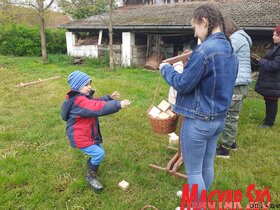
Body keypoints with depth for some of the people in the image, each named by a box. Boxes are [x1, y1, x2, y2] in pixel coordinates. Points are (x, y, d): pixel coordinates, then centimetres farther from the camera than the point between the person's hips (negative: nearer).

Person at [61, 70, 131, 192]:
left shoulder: (84, 96, 5)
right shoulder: (79, 101, -28)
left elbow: (96, 103, 17)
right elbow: (98, 108, -39)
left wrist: (109, 98, 3)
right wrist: (118, 105, -41)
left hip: (90, 134, 10)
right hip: (80, 138, -10)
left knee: (99, 151, 17)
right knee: (99, 154, -12)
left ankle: (91, 168, 42)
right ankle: (90, 176, 12)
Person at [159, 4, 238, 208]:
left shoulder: (204, 50, -22)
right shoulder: (231, 51, 8)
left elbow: (183, 84, -17)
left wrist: (166, 69, 0)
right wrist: (190, 66, 19)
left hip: (198, 120, -9)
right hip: (218, 118, 9)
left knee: (194, 170, 9)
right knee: (207, 165, 23)